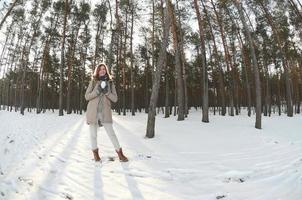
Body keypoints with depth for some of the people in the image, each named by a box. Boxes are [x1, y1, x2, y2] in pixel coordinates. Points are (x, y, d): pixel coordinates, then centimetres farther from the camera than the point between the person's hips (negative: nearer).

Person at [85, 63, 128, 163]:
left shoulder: (110, 83, 8)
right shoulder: (93, 81, 6)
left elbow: (115, 98, 3)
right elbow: (87, 96, 1)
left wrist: (106, 92, -13)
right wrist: (97, 91, -14)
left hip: (105, 112, 0)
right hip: (93, 111, 1)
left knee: (111, 133, -4)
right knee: (93, 134, 8)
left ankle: (120, 153, 8)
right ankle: (95, 153, 29)